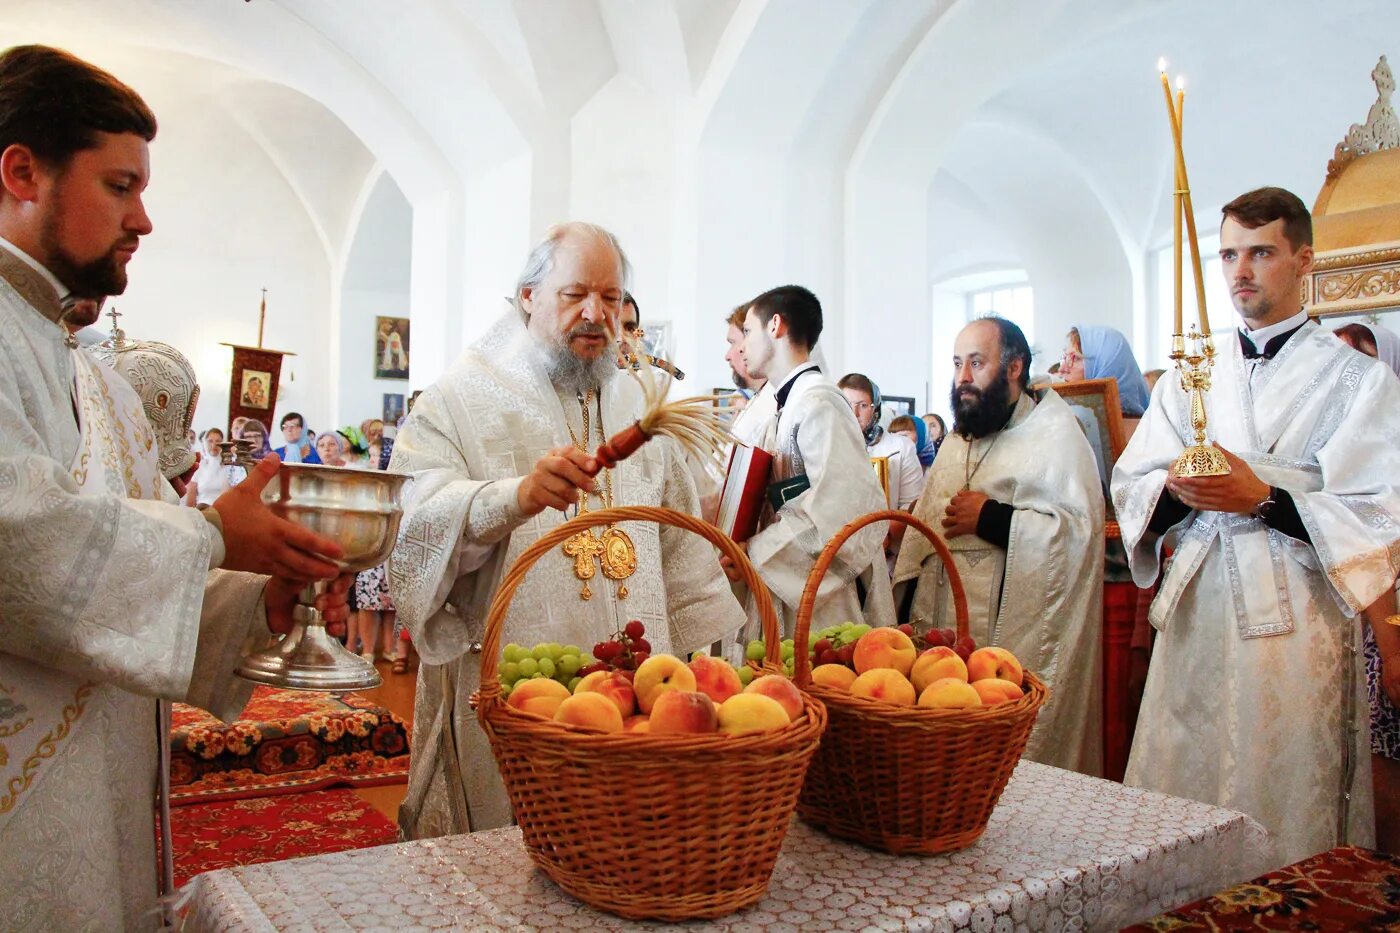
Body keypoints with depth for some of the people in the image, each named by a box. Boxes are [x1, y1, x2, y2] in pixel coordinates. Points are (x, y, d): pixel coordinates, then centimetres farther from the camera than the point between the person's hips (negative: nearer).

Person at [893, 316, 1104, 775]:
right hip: (945, 633, 7)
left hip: (1018, 640, -7)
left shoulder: (1054, 432, -5)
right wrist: (908, 606, 10)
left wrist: (990, 518, -14)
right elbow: (925, 526, 19)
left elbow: (1080, 530, -18)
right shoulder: (957, 440, 19)